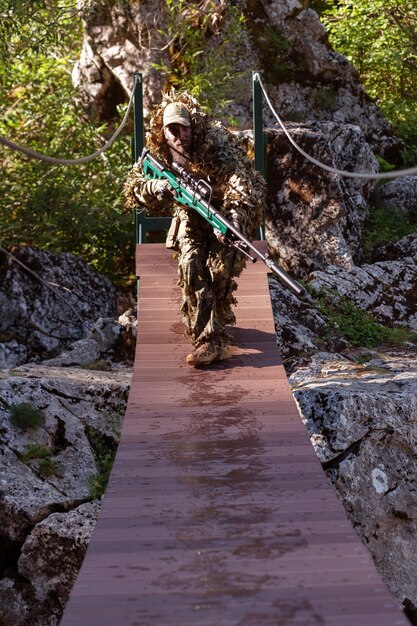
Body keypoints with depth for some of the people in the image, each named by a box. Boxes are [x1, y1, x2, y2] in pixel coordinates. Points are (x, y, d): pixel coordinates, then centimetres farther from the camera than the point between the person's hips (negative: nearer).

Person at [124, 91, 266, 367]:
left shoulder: (218, 145, -30)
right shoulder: (160, 152, -12)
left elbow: (244, 185, -42)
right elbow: (133, 188, -7)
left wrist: (232, 219, -60)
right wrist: (156, 186, -31)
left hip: (229, 212, -5)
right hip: (192, 214, 5)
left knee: (219, 269, -22)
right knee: (190, 263, -18)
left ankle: (210, 338, -15)